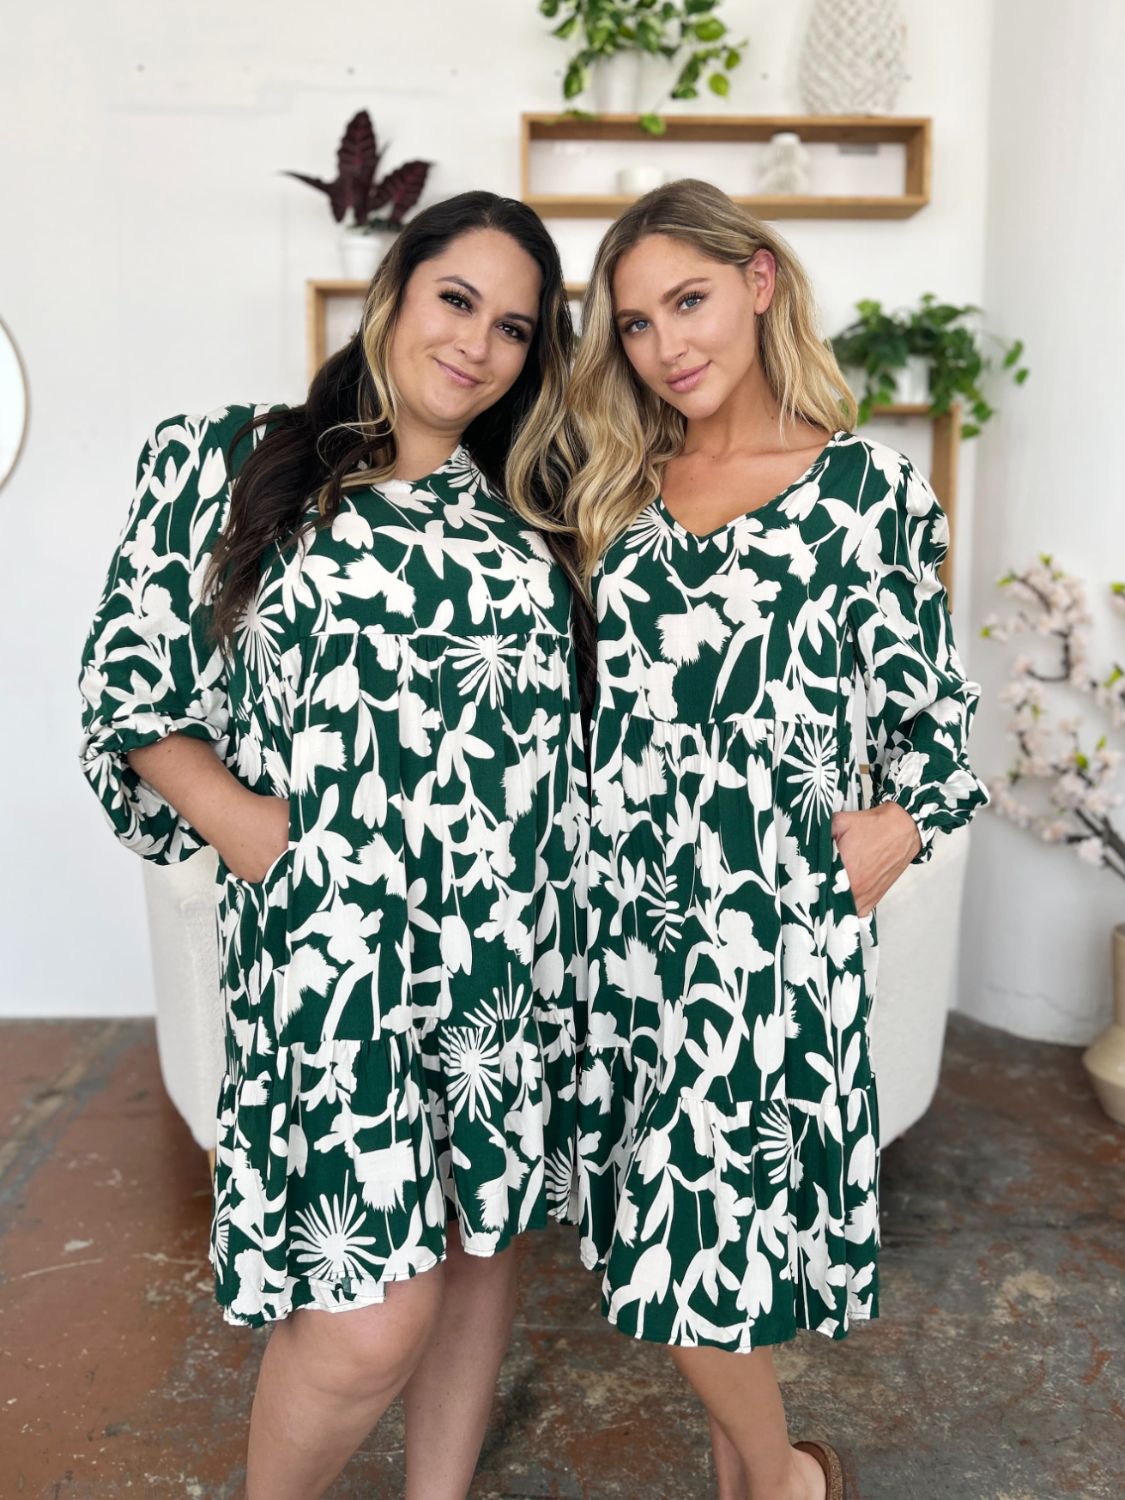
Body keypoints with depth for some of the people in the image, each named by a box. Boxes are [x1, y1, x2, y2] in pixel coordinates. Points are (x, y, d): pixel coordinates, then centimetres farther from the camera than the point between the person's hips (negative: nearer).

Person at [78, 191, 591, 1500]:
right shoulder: (226, 460, 1)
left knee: (478, 1239, 17)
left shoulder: (527, 512, 12)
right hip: (338, 936, -4)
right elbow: (129, 690, 0)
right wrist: (261, 837, -11)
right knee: (373, 1313, -3)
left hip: (516, 943, 5)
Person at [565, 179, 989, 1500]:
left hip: (770, 914, -4)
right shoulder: (623, 489, 11)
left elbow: (932, 715, 2)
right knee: (674, 1227, 14)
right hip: (627, 907, 5)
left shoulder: (868, 488, -2)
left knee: (691, 1241, 1)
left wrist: (892, 833, -12)